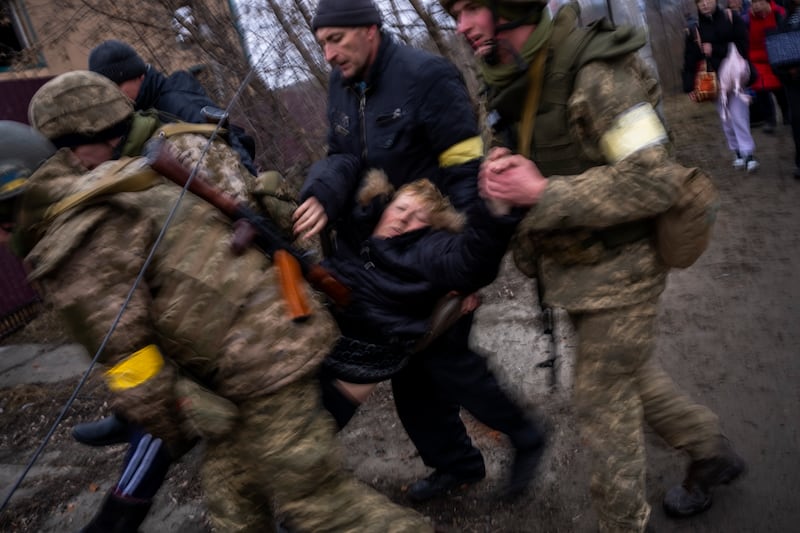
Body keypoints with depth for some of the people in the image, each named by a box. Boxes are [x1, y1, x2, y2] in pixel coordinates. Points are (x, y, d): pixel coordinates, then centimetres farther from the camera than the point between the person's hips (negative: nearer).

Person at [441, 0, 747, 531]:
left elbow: (654, 179, -26)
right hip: (575, 268, 8)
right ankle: (711, 451, 48)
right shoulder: (511, 85, 4)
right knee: (633, 373, 23)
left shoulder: (594, 73, -22)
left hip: (617, 272, -8)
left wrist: (543, 193, -28)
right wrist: (498, 178, -12)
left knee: (603, 401, 5)